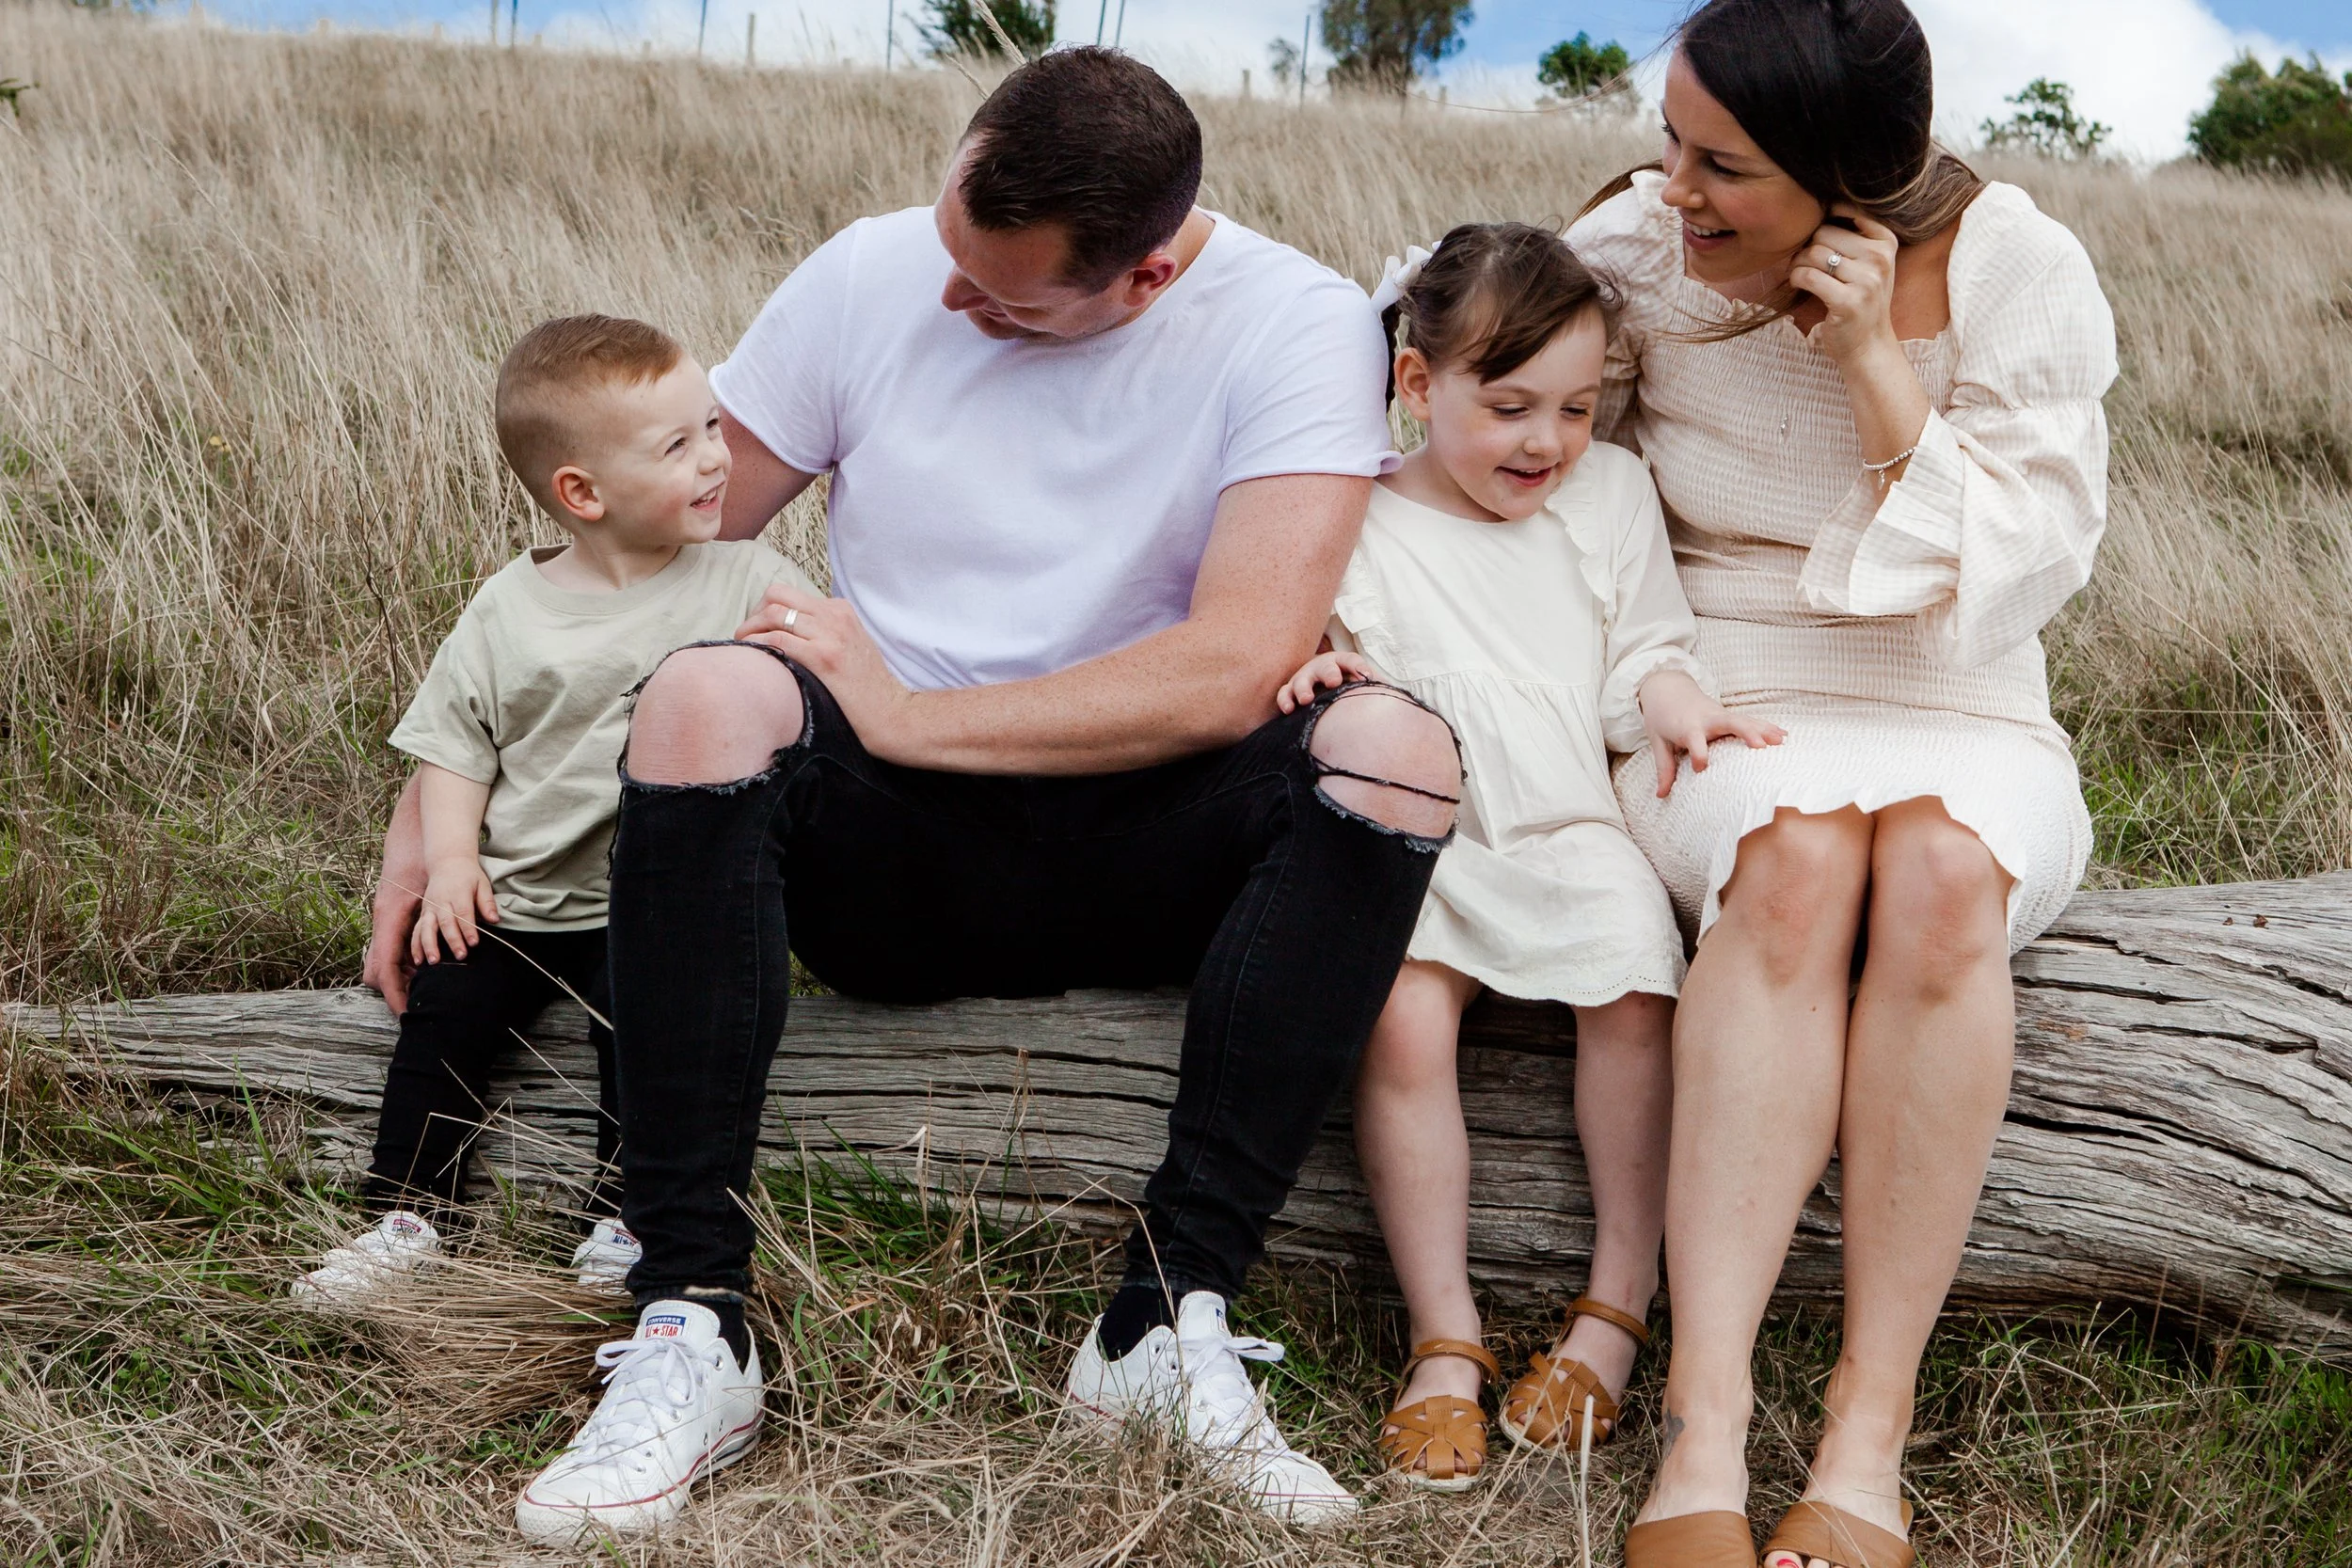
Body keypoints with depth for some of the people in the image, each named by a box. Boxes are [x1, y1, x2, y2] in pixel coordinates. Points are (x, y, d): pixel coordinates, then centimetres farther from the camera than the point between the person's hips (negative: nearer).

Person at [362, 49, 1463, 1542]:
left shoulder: (1298, 324, -8)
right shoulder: (874, 276, 0)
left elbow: (1232, 672, -20)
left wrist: (903, 716, -16)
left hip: (1139, 857, -1)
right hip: (887, 860, 1)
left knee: (1394, 748, -29)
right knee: (705, 696, -30)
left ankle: (1172, 1322, -30)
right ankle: (691, 1333, -29)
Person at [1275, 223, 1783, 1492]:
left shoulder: (1609, 494, 11)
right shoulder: (1358, 526, 5)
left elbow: (1642, 653, 12)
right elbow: (1340, 652, 7)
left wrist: (1676, 705, -8)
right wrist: (1320, 671, -15)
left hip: (1568, 829, 2)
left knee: (1633, 986, -27)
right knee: (1400, 1016, -28)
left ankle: (1618, 1304, -12)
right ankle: (1443, 1338, -18)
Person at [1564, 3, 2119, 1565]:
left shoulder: (2014, 269, -6)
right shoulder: (1638, 248, -4)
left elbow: (2024, 569, -9)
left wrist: (1878, 368, -19)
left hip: (1958, 726, 0)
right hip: (1719, 707, 0)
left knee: (1939, 867, -37)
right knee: (1799, 857, -37)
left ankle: (1870, 1433, -33)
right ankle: (1706, 1434, -42)